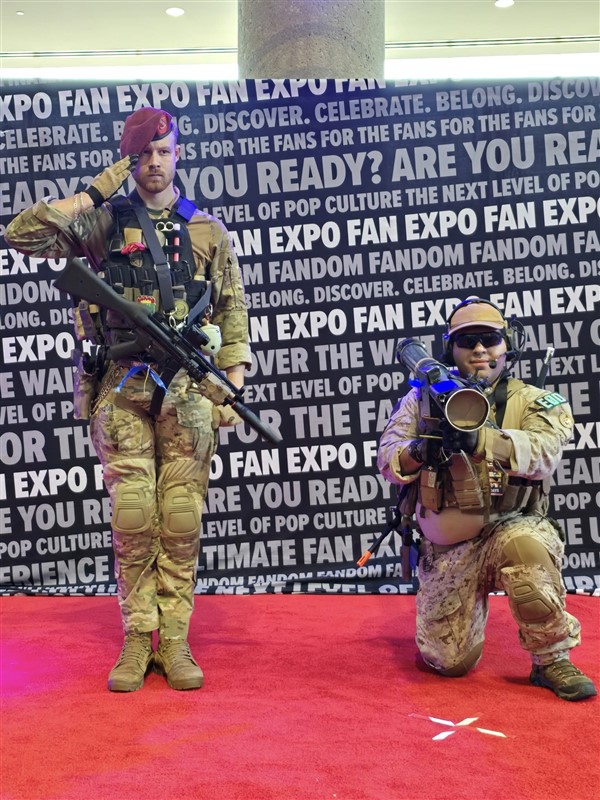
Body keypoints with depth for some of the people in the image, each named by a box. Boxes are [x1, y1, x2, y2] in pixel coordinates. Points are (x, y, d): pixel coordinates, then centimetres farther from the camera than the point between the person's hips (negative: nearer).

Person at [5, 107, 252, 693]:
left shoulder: (208, 231, 13)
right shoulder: (103, 223, 10)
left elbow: (233, 311, 12)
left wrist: (233, 388, 3)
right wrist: (96, 191, -1)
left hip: (188, 388, 1)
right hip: (121, 387, 0)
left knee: (181, 520, 0)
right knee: (132, 517, -2)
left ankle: (174, 641, 10)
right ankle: (137, 640, 10)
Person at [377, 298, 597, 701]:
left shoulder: (535, 402, -3)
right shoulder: (424, 397, 2)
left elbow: (544, 453, -23)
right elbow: (388, 459, -6)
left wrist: (480, 440, -40)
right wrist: (419, 451, -29)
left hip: (510, 528, -2)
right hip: (446, 550, 2)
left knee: (523, 546, -37)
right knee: (449, 661, 3)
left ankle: (553, 660, -14)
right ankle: (472, 597, 36)